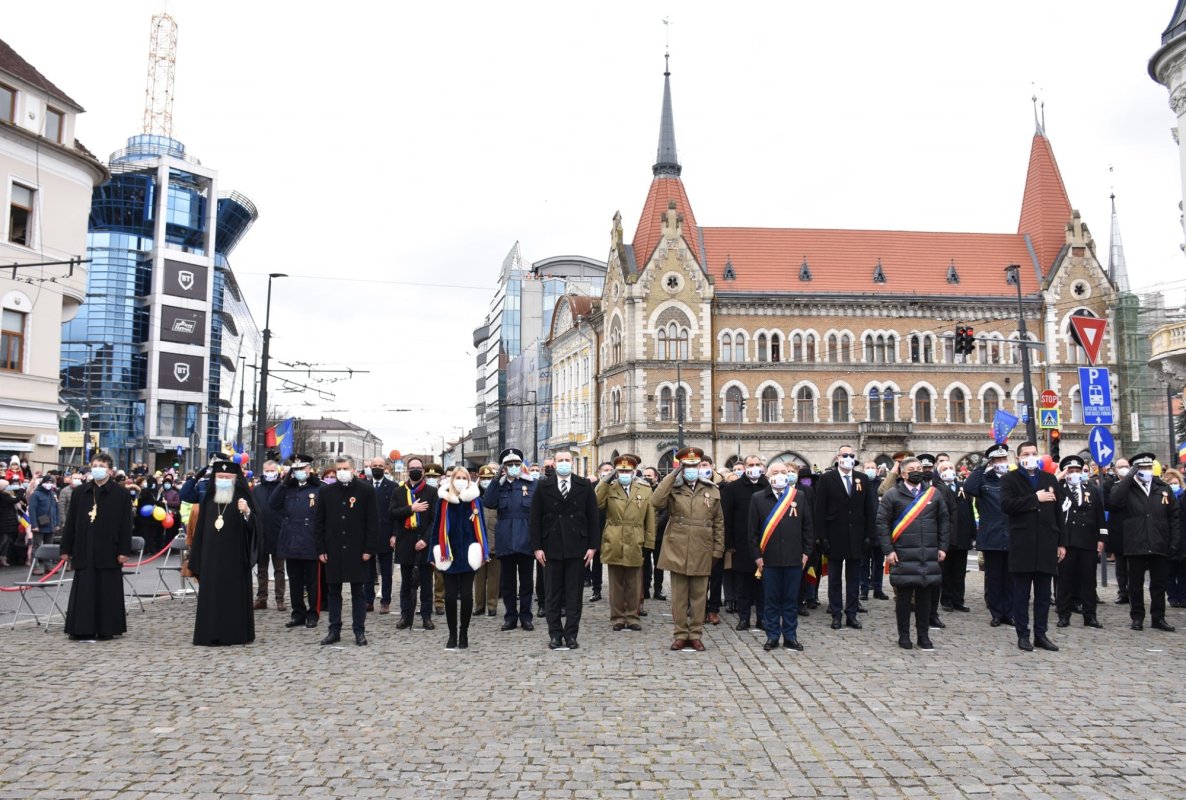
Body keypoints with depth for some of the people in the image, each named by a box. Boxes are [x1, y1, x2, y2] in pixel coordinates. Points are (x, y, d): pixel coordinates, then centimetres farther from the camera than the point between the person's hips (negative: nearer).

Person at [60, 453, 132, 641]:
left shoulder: (121, 494, -2)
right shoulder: (80, 492, 8)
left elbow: (126, 525, -3)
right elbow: (71, 522, 10)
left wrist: (124, 550, -8)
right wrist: (66, 548, 7)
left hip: (109, 551, -3)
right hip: (84, 550, 3)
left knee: (107, 591, 3)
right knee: (83, 590, 4)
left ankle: (107, 628, 12)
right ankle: (83, 629, 12)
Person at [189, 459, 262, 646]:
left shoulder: (242, 498, -3)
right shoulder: (208, 498, 8)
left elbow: (255, 525, -8)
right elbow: (201, 528, 11)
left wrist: (247, 512, -30)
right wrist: (196, 559, 8)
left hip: (234, 556, -3)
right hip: (211, 556, 3)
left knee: (235, 593, 1)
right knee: (212, 593, 4)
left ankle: (237, 633, 8)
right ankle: (212, 634, 11)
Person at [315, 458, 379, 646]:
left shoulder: (366, 490, -3)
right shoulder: (325, 492, 5)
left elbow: (372, 521, -4)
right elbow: (318, 522, 6)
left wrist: (369, 549, -9)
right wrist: (321, 549, -1)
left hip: (357, 550, -2)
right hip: (333, 551, 2)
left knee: (358, 592, 4)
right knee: (333, 591, 9)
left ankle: (359, 631, 12)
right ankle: (334, 630, 18)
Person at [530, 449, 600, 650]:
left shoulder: (585, 486, 4)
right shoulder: (543, 487, 3)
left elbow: (593, 518, 3)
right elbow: (535, 519, 2)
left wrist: (593, 546, -3)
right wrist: (537, 547, -4)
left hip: (577, 548, 0)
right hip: (551, 548, 0)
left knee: (574, 594, 3)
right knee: (553, 594, 6)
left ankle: (571, 634, 11)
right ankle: (555, 634, 15)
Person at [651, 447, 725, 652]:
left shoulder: (712, 490, 6)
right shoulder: (673, 489, 2)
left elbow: (719, 523, 9)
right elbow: (656, 502, -18)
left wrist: (718, 550, 4)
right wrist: (671, 476, -15)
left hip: (702, 553, 1)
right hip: (677, 551, -1)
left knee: (699, 596, 8)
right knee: (679, 595, 6)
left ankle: (696, 634, 18)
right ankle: (681, 634, 16)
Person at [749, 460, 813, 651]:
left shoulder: (800, 496, 5)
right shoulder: (758, 498, 1)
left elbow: (808, 526, 8)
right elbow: (752, 529, 1)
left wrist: (806, 551, 4)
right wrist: (756, 555, -3)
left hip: (794, 558, 1)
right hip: (769, 558, -1)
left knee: (791, 599, 9)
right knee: (771, 600, 7)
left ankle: (790, 636, 19)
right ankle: (772, 636, 17)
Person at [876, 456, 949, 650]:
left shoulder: (933, 493, 9)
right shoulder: (892, 494, -2)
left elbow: (944, 521, 13)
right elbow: (882, 523, -3)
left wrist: (942, 547, 5)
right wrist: (888, 550, -9)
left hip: (929, 555, 3)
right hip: (902, 556, -3)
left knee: (925, 596, 8)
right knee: (904, 596, 3)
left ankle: (924, 636, 19)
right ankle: (903, 635, 14)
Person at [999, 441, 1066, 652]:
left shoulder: (1050, 479, 15)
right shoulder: (1010, 480, 2)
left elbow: (1058, 512, 14)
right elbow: (1006, 505, -15)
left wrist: (1061, 542, 10)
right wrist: (1035, 498, -14)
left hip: (1046, 544, 4)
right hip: (1022, 545, -4)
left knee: (1043, 594, 8)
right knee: (1021, 593, 2)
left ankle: (1041, 634, 17)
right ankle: (1023, 635, 9)